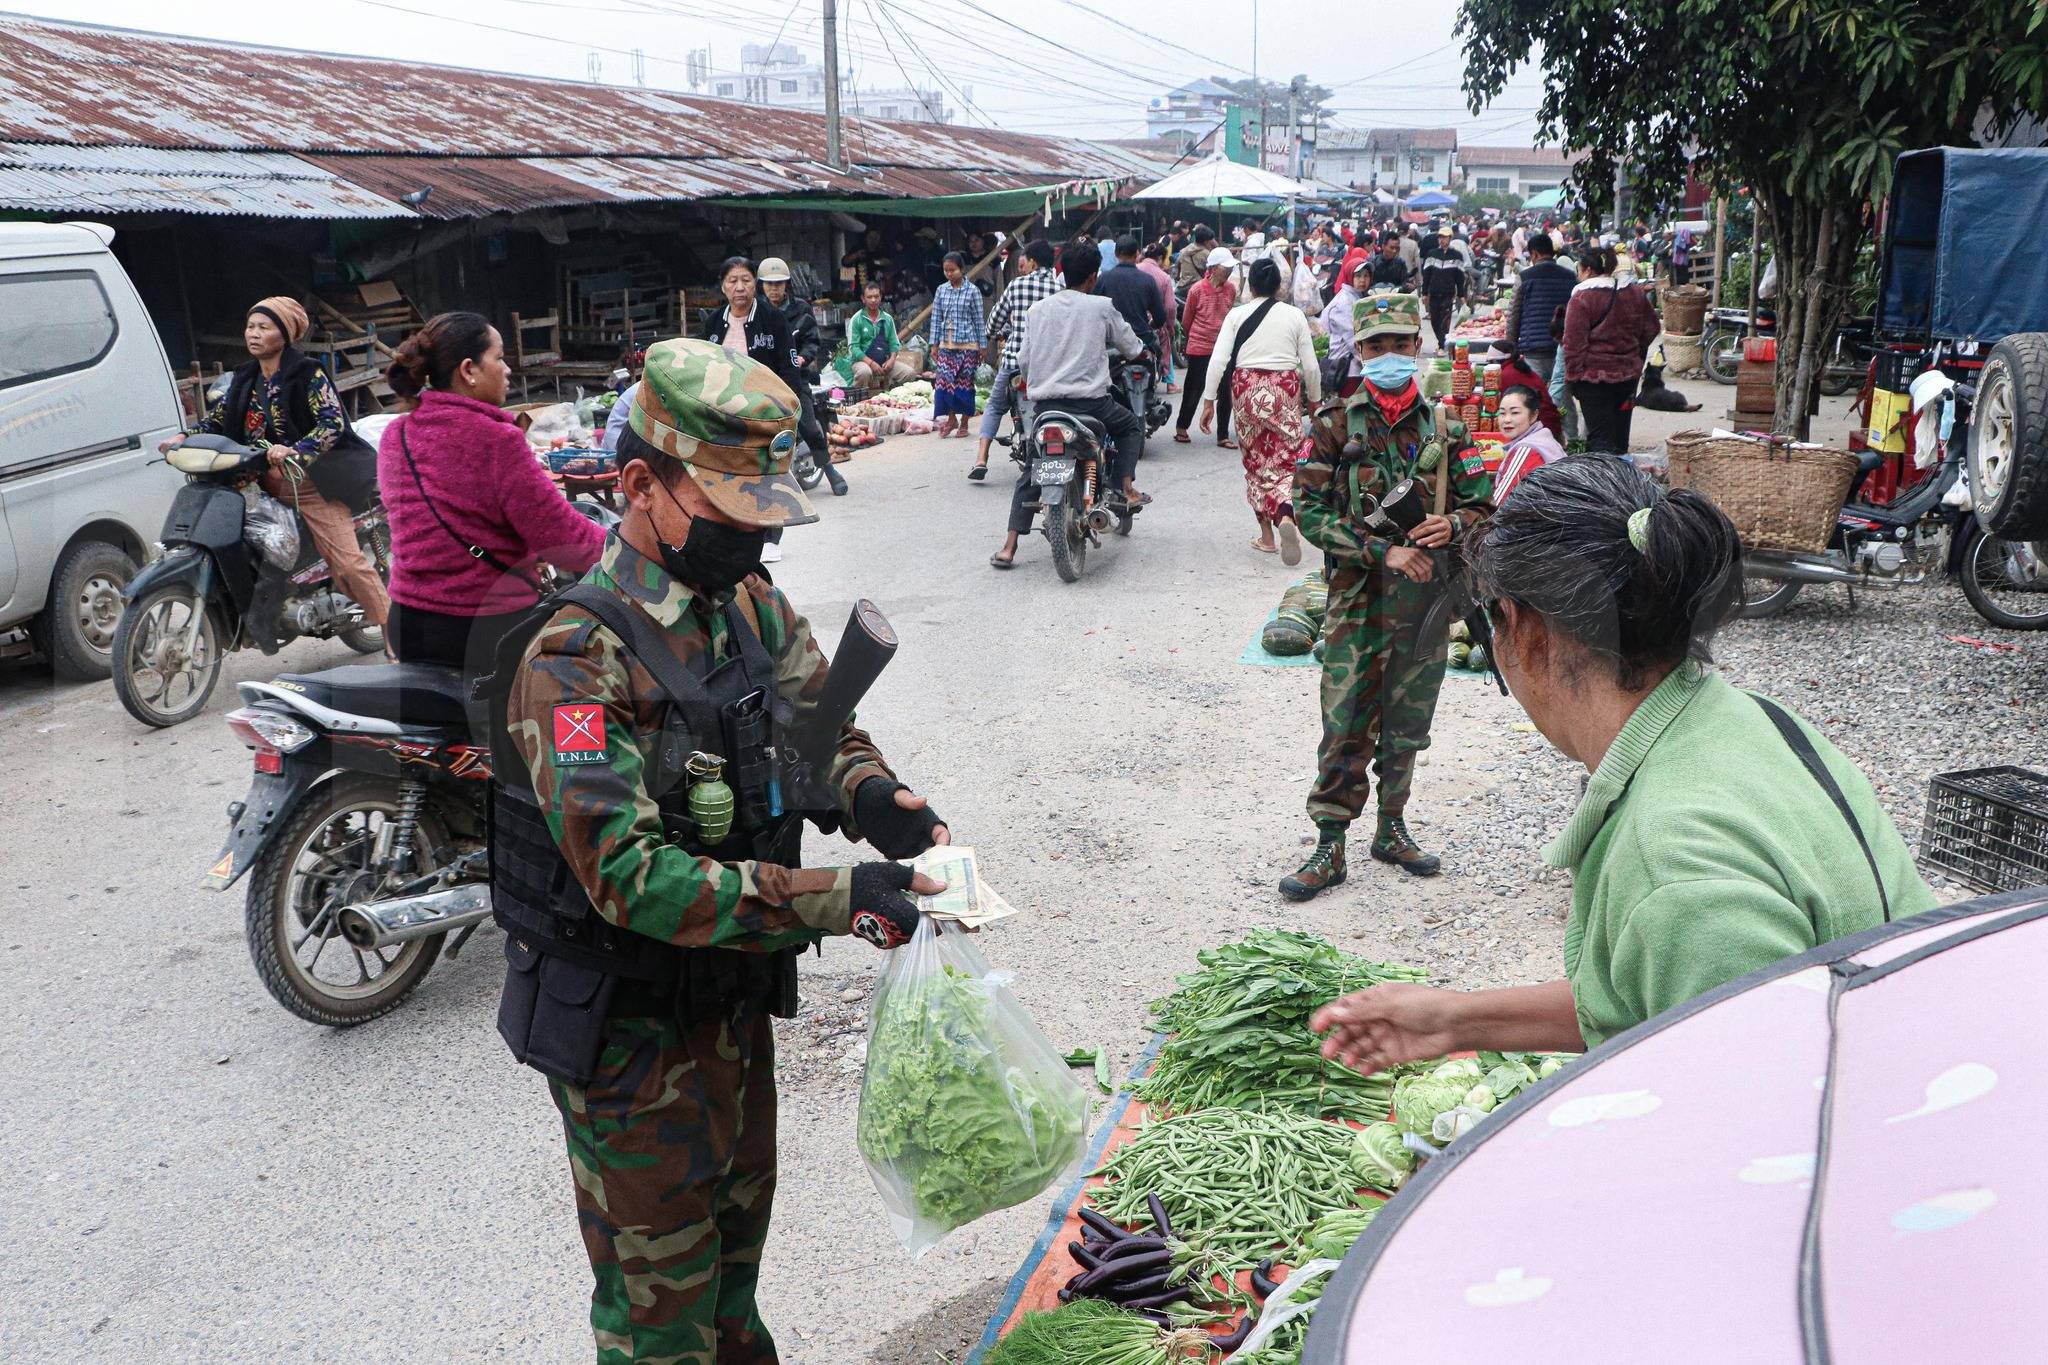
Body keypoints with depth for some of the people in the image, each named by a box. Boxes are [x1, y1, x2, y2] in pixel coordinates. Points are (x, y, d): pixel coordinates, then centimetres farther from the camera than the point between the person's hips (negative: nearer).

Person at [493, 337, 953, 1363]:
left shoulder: (754, 606, -3)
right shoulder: (577, 660, -28)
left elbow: (819, 728, 9)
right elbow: (633, 879, -33)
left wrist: (874, 798, -14)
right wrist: (838, 900, -36)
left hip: (737, 997, 7)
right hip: (631, 1031, -7)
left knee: (736, 1227, 29)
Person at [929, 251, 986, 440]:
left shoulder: (972, 291, -3)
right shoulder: (941, 290, 6)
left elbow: (978, 320, -1)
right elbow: (936, 318, 9)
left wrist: (982, 346, -2)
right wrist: (934, 344, 5)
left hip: (967, 344, -3)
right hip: (946, 344, 3)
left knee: (964, 383, 1)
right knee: (943, 382, -4)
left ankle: (964, 422, 13)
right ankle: (951, 419, 12)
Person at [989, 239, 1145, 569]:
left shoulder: (1039, 309, 10)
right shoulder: (1102, 307, 2)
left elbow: (1023, 361, 12)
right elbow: (1131, 348, 13)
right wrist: (1141, 351, 37)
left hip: (1044, 402, 3)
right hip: (1089, 400, -3)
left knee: (1030, 472, 14)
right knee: (1132, 425, 26)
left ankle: (1009, 548, 4)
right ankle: (1124, 489, 8)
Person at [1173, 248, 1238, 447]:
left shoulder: (1231, 289, 0)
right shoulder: (1197, 289, -12)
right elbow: (1186, 320, 2)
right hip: (1199, 349, -4)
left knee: (1225, 393, 5)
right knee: (1194, 390, 6)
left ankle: (1223, 436, 14)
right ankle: (1181, 427, 26)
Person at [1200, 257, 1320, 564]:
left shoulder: (1237, 314, 0)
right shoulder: (1295, 315, 1)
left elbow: (1219, 360, -7)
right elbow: (1310, 366, 1)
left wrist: (1208, 400, -2)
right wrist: (1314, 400, 15)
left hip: (1247, 389, 1)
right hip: (1285, 391, 0)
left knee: (1256, 460, 13)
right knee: (1285, 460, 3)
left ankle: (1266, 535, 17)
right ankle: (1286, 515, -27)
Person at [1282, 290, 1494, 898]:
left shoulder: (1443, 427, 7)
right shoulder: (1336, 424, -3)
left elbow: (1483, 505, 11)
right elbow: (1309, 510, -9)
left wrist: (1452, 525, -13)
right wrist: (1384, 551, -16)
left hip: (1426, 597, 3)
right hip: (1357, 597, -3)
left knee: (1405, 726, 13)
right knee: (1347, 728, -3)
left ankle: (1392, 829, 28)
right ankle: (1329, 847, 6)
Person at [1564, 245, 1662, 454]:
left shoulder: (1582, 297, -12)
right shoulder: (1635, 293, 6)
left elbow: (1574, 343, -14)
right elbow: (1652, 328, 14)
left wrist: (1573, 377, -8)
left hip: (1594, 376, -6)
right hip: (1628, 374, 6)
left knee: (1600, 438, -6)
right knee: (1620, 436, 15)